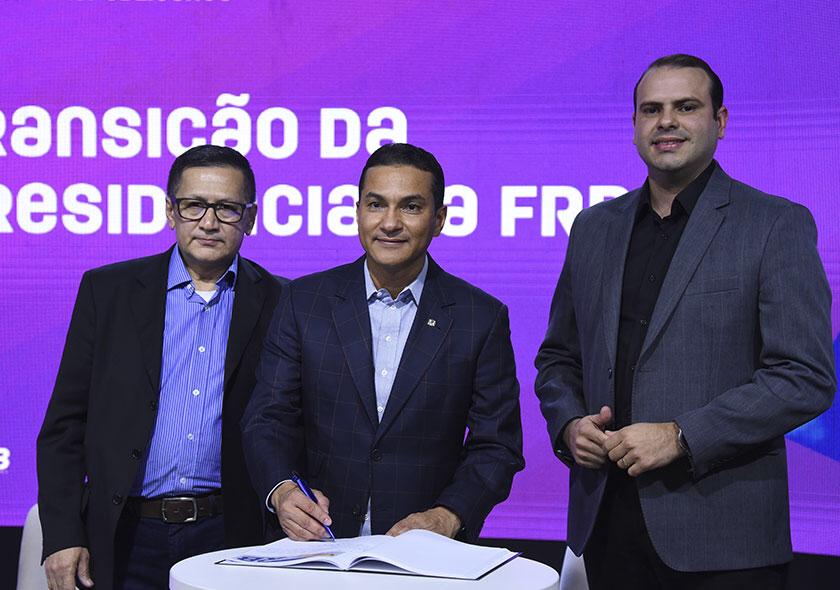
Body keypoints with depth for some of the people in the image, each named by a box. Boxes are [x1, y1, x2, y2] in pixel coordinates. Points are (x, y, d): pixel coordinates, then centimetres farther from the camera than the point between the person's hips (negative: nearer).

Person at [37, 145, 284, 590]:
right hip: (127, 541, 1)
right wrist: (62, 535, -4)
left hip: (231, 537, 0)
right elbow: (64, 424, 3)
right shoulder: (107, 291, 4)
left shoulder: (279, 304, 2)